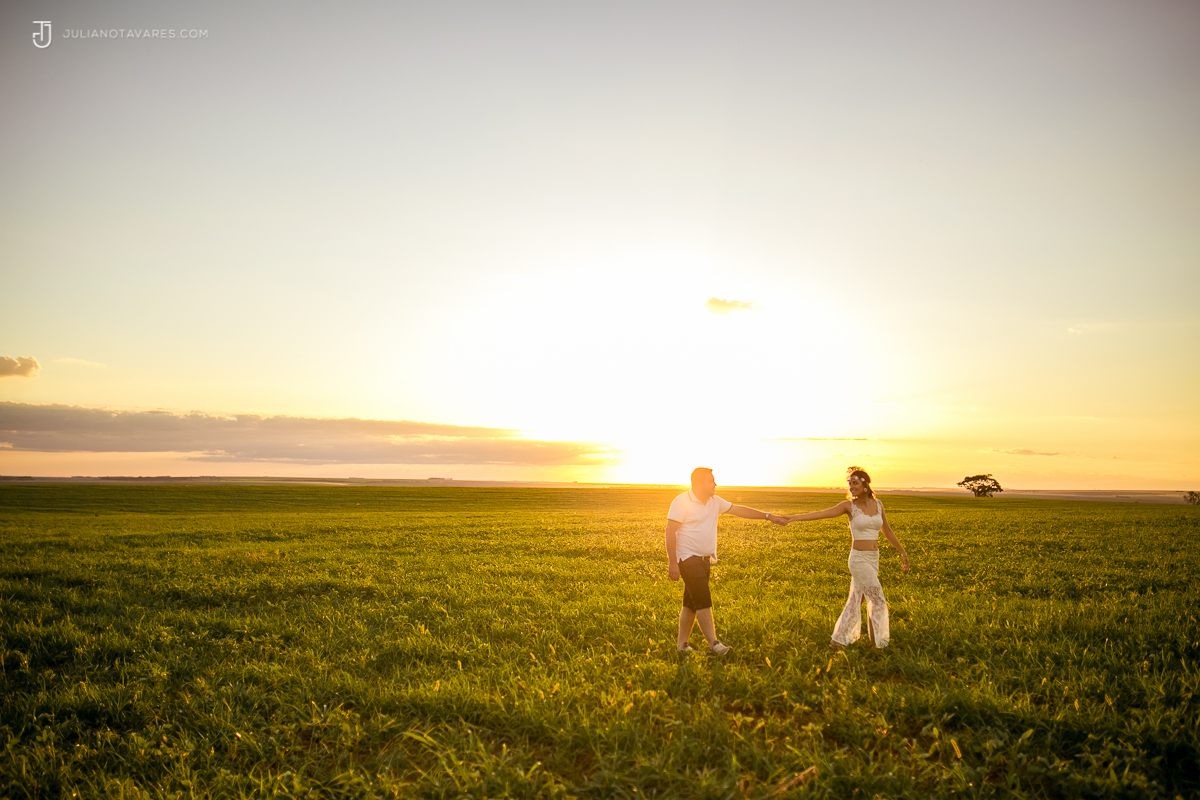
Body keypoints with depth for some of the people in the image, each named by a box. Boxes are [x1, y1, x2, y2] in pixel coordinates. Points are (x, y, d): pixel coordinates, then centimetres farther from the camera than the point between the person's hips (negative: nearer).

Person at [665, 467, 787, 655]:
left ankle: (682, 644, 16)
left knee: (691, 603, 10)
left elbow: (738, 510, 16)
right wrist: (672, 563, -18)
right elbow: (670, 532, -15)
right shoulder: (681, 502, -13)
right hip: (688, 558, -8)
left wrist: (768, 516, 12)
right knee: (703, 601, -11)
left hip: (705, 560, 8)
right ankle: (714, 644, -8)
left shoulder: (714, 502, 10)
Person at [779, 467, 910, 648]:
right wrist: (794, 517, -28)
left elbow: (887, 530, 16)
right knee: (878, 600, -1)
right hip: (859, 559, -5)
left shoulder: (877, 504, 6)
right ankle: (879, 640, 16)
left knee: (855, 600, 11)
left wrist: (903, 552, 20)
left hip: (873, 559, 5)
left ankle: (838, 640, 21)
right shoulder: (849, 505, -8)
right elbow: (822, 514, -17)